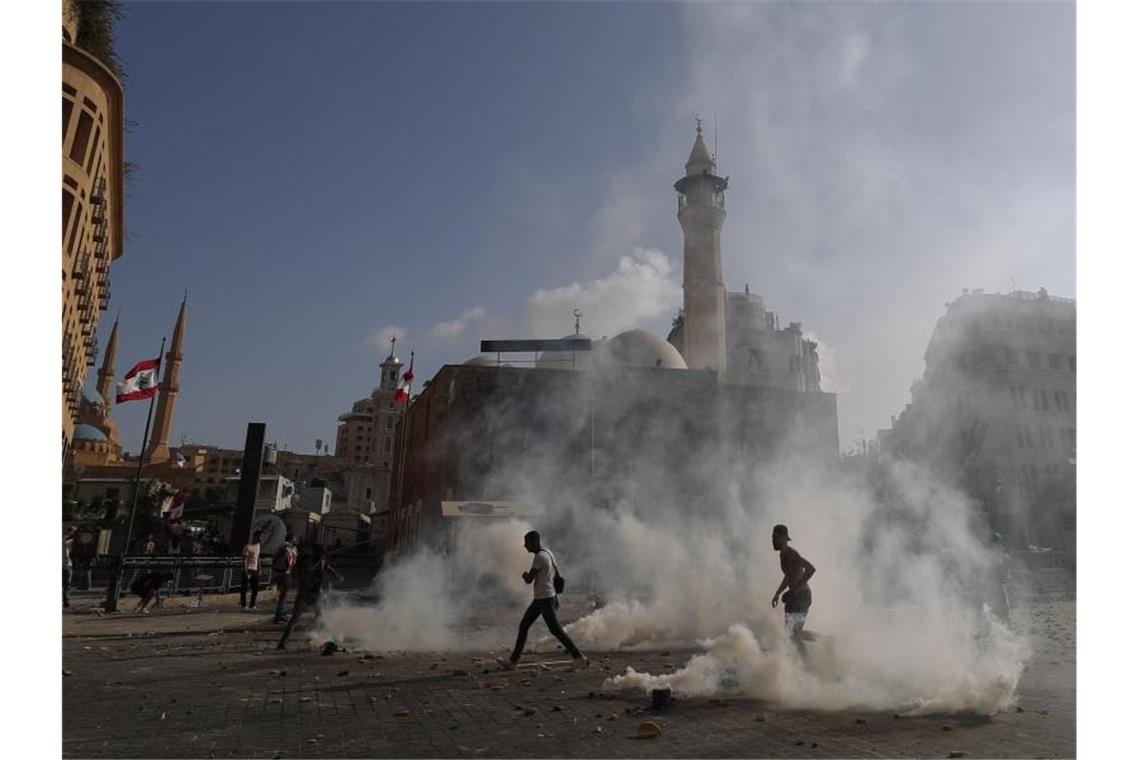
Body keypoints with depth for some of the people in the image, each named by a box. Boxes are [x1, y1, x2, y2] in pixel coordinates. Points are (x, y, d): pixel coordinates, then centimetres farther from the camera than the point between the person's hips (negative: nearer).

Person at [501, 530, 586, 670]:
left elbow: (528, 580, -20)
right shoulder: (548, 553, 12)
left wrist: (524, 575, 4)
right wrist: (555, 596, 25)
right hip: (540, 599, 10)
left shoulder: (540, 557, -18)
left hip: (544, 599, -10)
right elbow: (556, 574, 19)